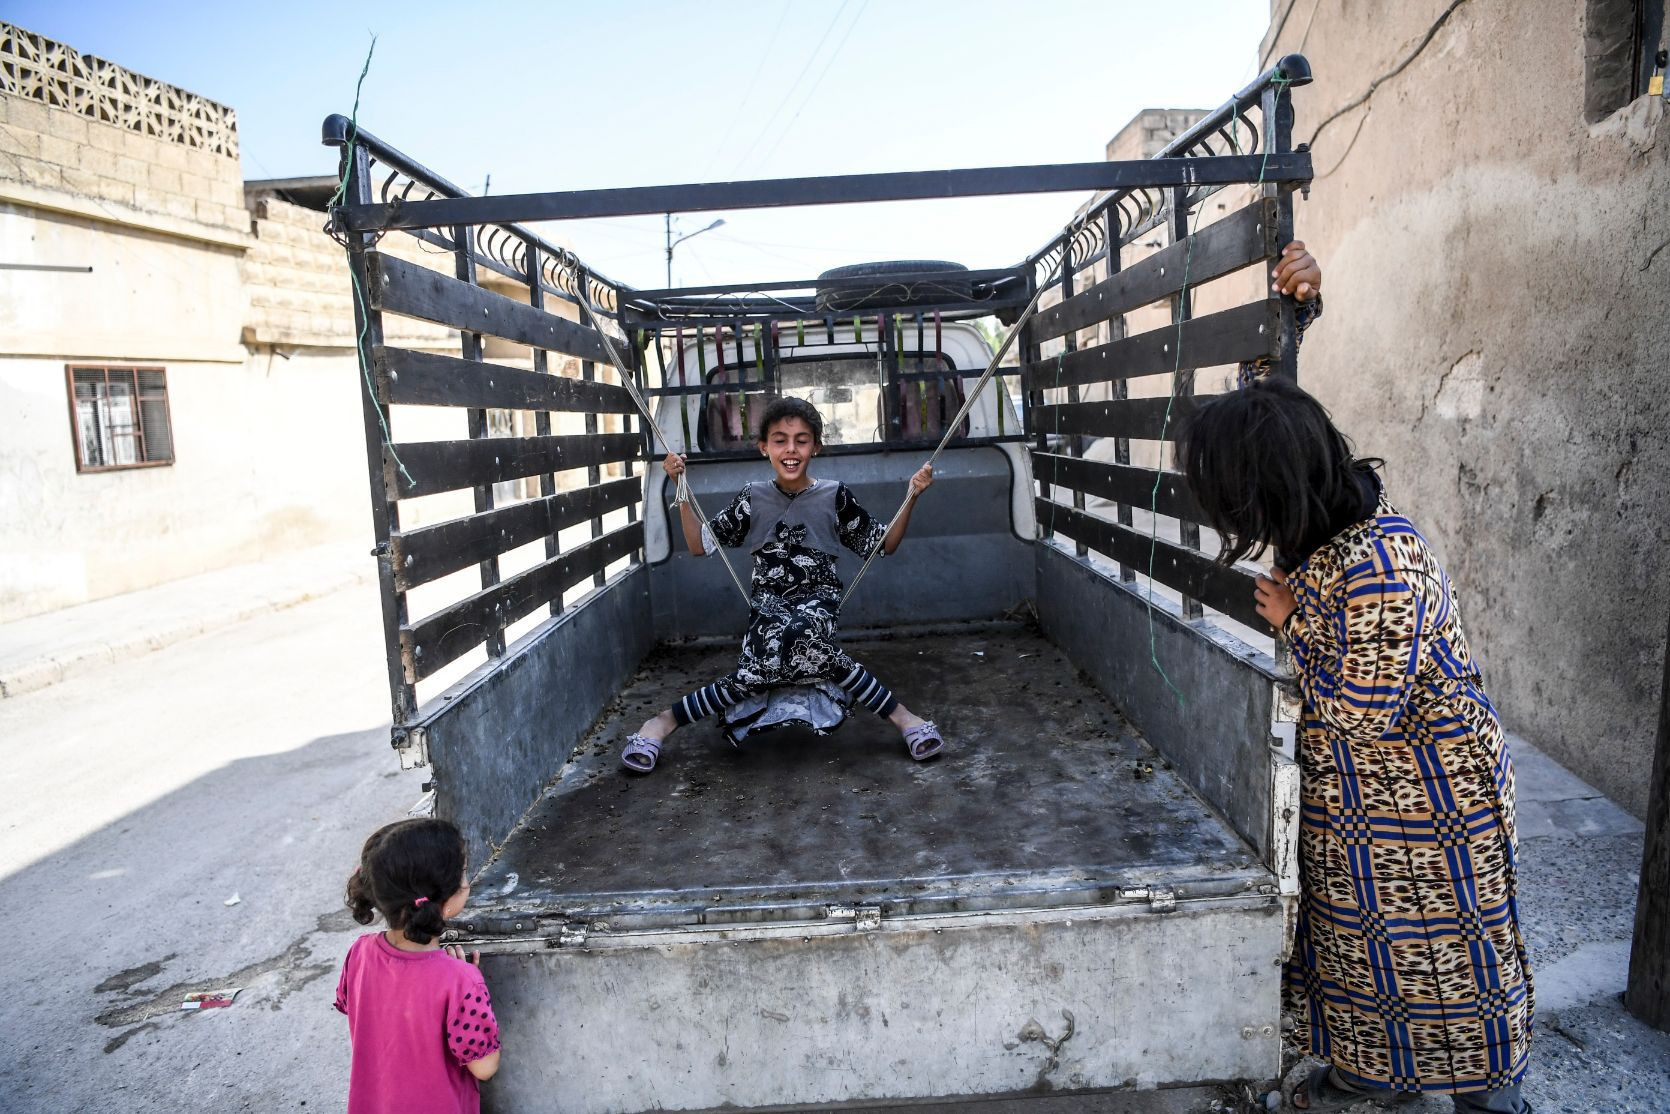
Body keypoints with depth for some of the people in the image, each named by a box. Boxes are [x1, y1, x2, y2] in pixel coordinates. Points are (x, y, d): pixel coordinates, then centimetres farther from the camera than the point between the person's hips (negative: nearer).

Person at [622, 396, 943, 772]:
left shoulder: (834, 496, 2)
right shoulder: (753, 498, 5)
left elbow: (883, 544, 9)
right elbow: (700, 544, 9)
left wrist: (911, 498, -4)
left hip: (817, 599, -1)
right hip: (769, 602, 1)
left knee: (801, 633, -38)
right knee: (755, 673, -29)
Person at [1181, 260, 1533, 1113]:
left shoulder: (1377, 567, -34)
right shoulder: (1325, 530, -7)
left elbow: (1362, 710, -28)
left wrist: (1292, 625, -18)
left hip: (1425, 791, -8)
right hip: (1354, 790, 9)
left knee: (1440, 943, 13)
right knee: (1357, 930, 22)